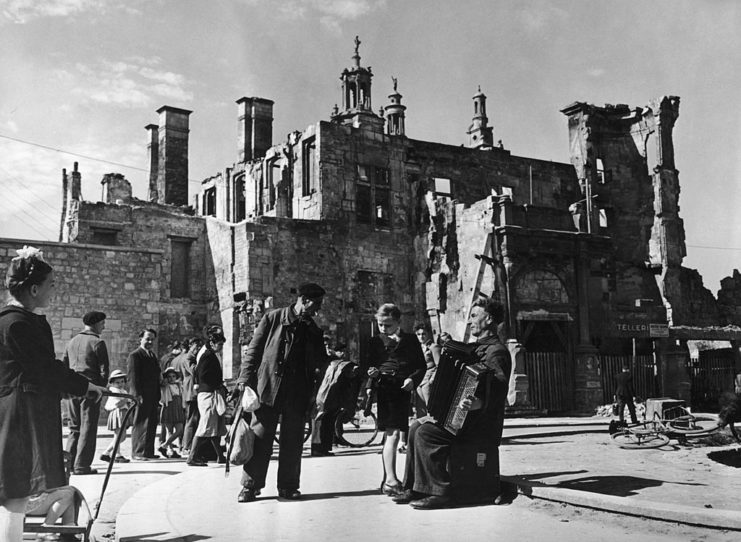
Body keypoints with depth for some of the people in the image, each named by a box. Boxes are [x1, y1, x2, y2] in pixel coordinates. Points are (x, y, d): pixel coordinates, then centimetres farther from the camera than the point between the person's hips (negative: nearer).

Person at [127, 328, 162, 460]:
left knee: (151, 425, 10)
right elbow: (132, 377, -14)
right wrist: (137, 395, -20)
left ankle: (148, 452, 16)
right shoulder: (134, 355, -7)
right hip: (141, 396, -8)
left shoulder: (152, 356, 20)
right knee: (140, 424, -4)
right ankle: (138, 452, 1)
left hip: (152, 397, 8)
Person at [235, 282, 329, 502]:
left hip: (298, 394, 4)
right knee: (260, 437, 0)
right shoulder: (273, 318, 1)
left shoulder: (313, 331, 12)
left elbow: (320, 365, 18)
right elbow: (253, 350, 0)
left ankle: (288, 486, 18)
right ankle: (250, 485, 10)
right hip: (268, 387, -3)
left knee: (293, 441, 6)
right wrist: (245, 379, -7)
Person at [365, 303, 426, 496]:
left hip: (404, 390, 2)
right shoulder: (375, 342, 8)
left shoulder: (410, 340, 8)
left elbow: (422, 365, 8)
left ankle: (388, 479, 23)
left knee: (391, 434, 11)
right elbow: (370, 366, 8)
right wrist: (371, 373, -14)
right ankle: (390, 479, -12)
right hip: (384, 389, -2)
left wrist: (413, 379, -9)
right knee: (392, 434, -12)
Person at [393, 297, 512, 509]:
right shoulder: (479, 347, 16)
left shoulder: (496, 352, -16)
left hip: (483, 425, -10)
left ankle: (440, 492, -16)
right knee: (416, 427, 6)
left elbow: (499, 390, -30)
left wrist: (479, 403, -47)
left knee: (426, 433, -23)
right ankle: (415, 488, 9)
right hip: (461, 417, 10)